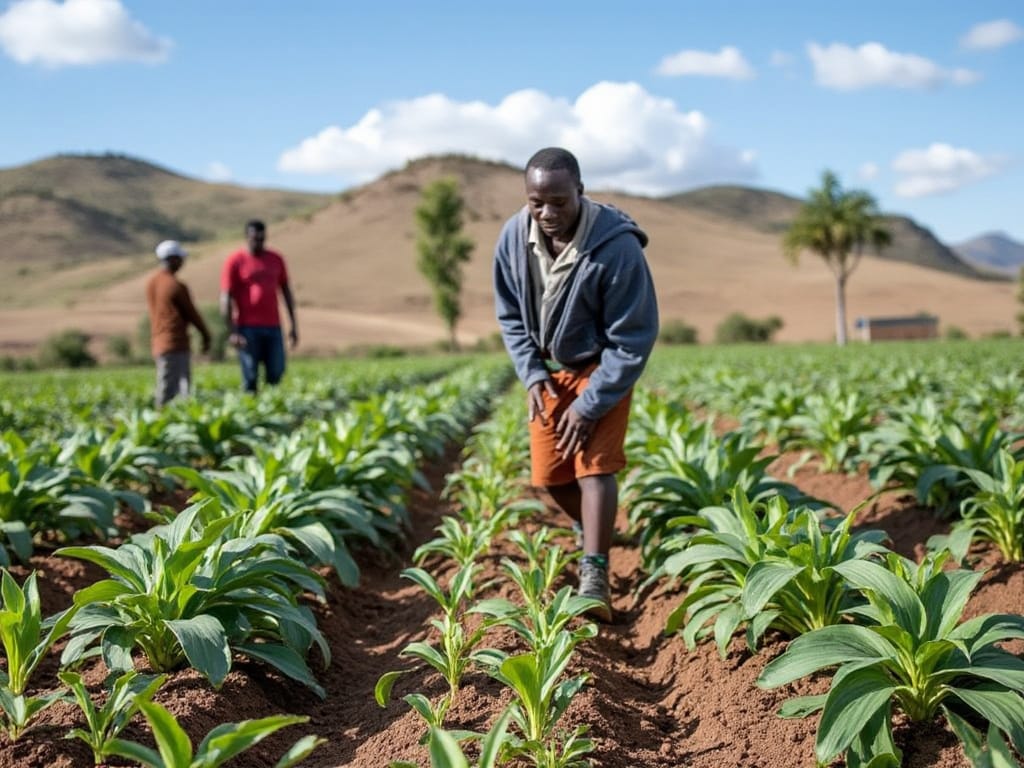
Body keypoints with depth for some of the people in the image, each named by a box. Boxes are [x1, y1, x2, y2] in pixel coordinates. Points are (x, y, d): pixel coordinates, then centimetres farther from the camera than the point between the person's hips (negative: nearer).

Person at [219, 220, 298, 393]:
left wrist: (293, 325, 12)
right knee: (250, 377, -2)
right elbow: (226, 298, -4)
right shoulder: (235, 261, -1)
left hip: (273, 327, 4)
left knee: (276, 373, -2)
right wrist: (232, 332, -11)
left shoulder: (276, 259, 12)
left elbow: (286, 291, 17)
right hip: (248, 328, -4)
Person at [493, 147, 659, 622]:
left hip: (603, 368, -5)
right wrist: (531, 374, -9)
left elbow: (633, 338, -21)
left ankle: (595, 579, -9)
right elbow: (509, 314, 2)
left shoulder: (616, 248, -30)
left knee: (594, 465, -15)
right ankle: (594, 537, 36)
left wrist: (589, 405, -21)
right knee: (550, 473, 7)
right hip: (549, 368, 5)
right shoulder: (514, 236, -15)